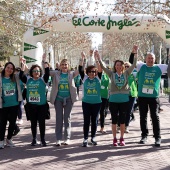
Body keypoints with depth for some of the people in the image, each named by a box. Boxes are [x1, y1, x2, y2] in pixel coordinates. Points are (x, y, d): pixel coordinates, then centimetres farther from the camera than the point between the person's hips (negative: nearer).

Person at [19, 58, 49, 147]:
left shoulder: (43, 79, -1)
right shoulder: (28, 79, 6)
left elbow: (47, 73, -16)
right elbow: (21, 76, -7)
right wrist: (23, 65, -16)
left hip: (42, 105, -2)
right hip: (31, 105, 2)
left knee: (42, 122, 3)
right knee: (33, 122, 11)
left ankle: (43, 139, 14)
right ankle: (34, 139, 22)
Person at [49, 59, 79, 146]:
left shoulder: (71, 74, 2)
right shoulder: (56, 73, 2)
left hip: (68, 99, 0)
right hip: (58, 99, 0)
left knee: (67, 118, 6)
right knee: (59, 118, 3)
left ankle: (67, 138, 13)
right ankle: (58, 139, 7)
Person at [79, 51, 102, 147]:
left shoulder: (98, 78, 1)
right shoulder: (85, 78, 1)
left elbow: (100, 69, -8)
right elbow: (80, 69, -7)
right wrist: (83, 58, -15)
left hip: (97, 102, 1)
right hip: (86, 102, -1)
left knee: (94, 121, 9)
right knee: (86, 121, 2)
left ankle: (93, 138, 22)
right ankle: (85, 139, 9)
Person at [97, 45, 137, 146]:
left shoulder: (126, 74, 4)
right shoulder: (112, 74, 2)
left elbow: (134, 65, -1)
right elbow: (103, 67, -3)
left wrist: (135, 52, -7)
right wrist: (99, 58, -14)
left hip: (124, 100, 0)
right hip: (113, 100, 0)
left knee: (122, 120, 7)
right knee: (114, 120, 6)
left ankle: (122, 138, 18)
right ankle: (115, 139, 16)